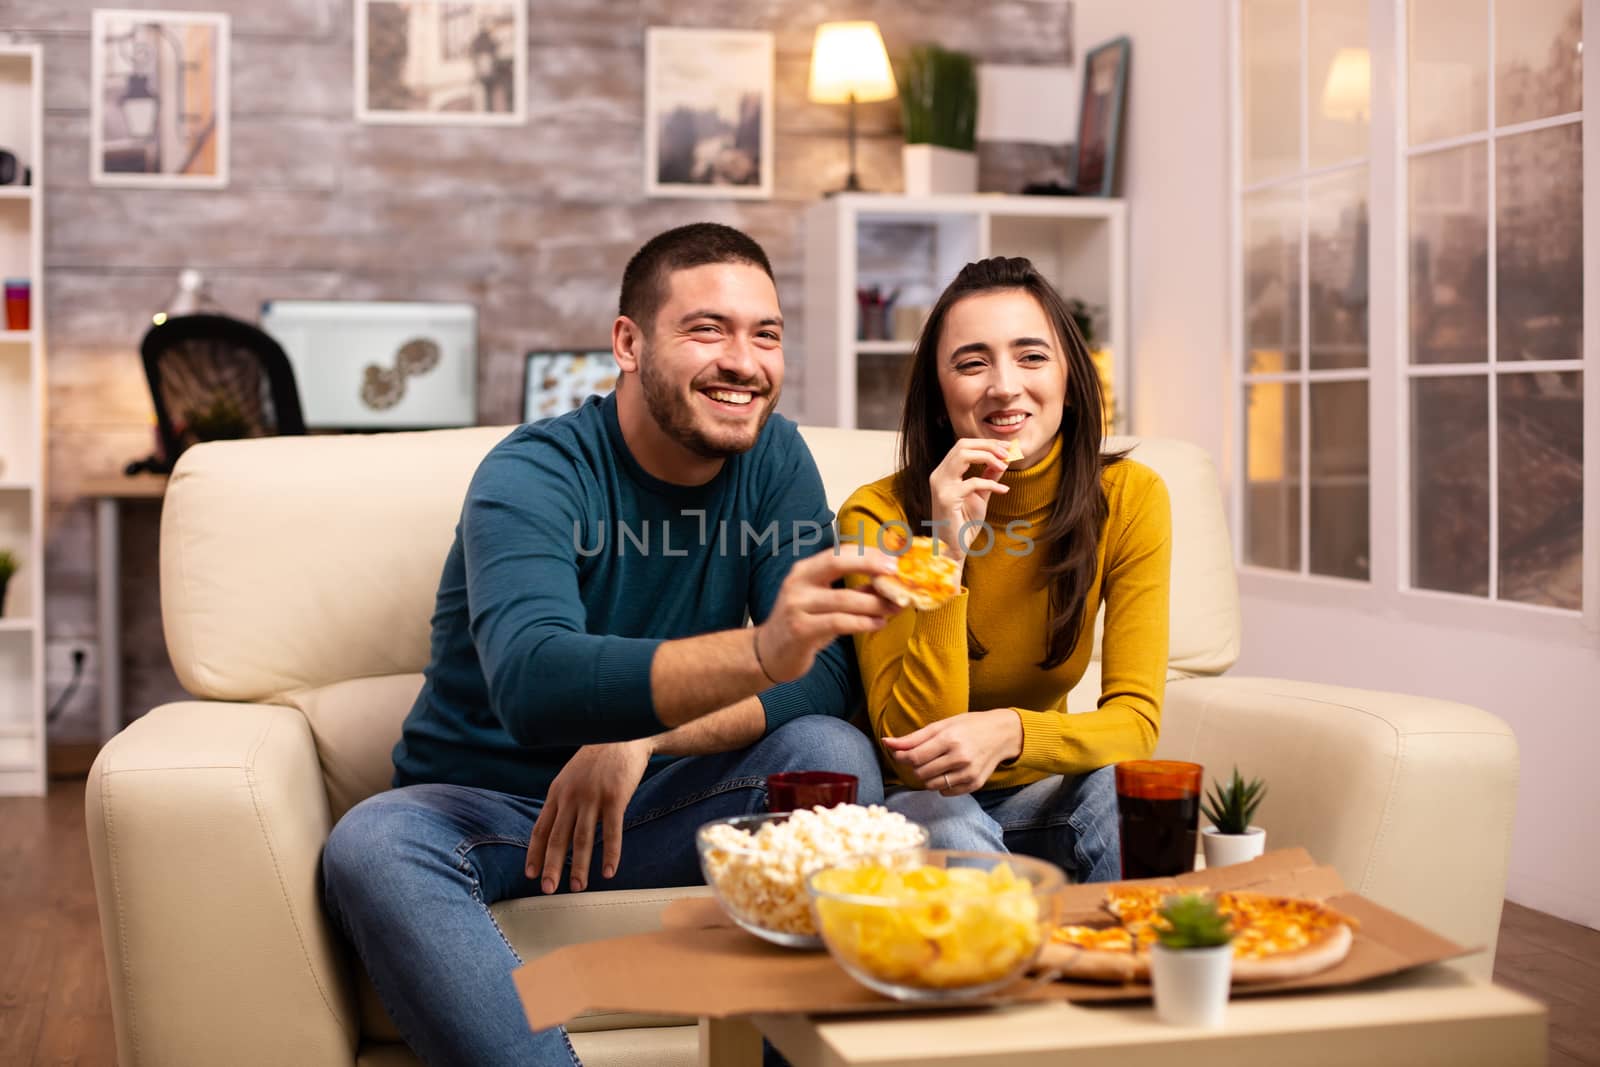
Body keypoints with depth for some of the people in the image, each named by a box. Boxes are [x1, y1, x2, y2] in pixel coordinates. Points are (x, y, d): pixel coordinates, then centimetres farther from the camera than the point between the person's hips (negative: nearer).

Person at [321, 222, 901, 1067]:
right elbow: (530, 684, -37)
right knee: (371, 846, -34)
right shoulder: (535, 474, -17)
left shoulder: (775, 459, -1)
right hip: (489, 801, -3)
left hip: (650, 804, 3)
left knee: (833, 752, -23)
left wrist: (642, 738, -27)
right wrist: (760, 654, -53)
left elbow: (829, 678, -11)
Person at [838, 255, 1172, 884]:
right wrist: (948, 554, -33)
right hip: (913, 802, -2)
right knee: (952, 832, -36)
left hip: (1035, 795, 2)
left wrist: (1010, 732, -38)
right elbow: (912, 750, -22)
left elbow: (1135, 720, -15)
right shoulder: (879, 516, -18)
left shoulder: (1128, 498, -10)